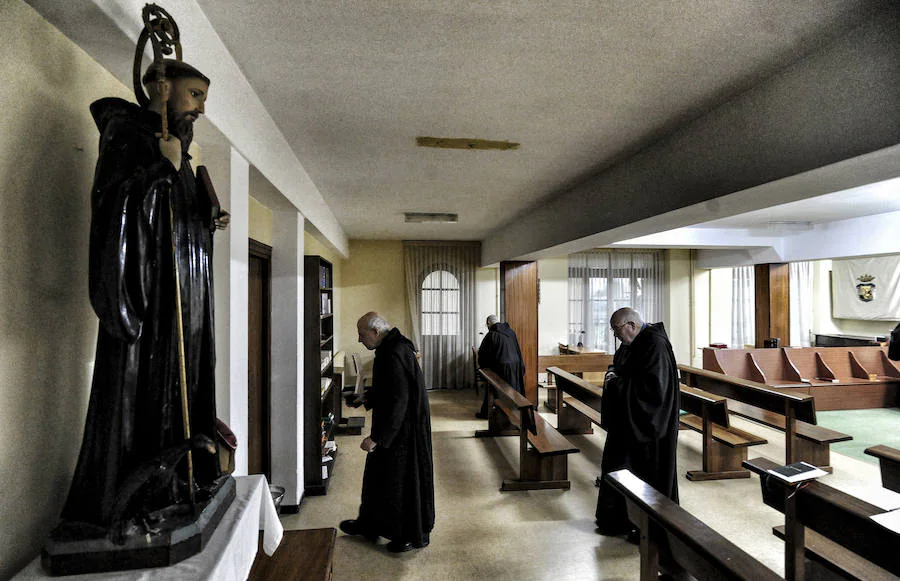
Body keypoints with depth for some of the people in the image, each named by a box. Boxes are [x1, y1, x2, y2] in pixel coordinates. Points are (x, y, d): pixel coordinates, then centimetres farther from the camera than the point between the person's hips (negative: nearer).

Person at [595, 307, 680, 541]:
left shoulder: (655, 345, -21)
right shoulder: (631, 344, 7)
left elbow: (654, 387, -27)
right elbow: (619, 367, 22)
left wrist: (620, 382, -19)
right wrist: (613, 375, 0)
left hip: (647, 425, -10)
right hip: (627, 421, 10)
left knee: (648, 475, 5)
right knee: (617, 466, 17)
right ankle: (618, 520, 32)